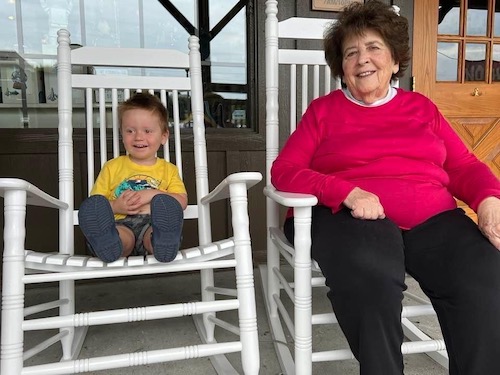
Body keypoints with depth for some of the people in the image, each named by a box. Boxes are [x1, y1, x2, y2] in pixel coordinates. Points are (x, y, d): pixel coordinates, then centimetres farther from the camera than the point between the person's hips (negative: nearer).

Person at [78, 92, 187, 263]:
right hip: (121, 225, 0)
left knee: (169, 205, -34)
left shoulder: (168, 169, 23)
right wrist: (115, 207, -5)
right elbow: (94, 203, 16)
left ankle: (163, 241, -60)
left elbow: (182, 201, 7)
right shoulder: (112, 166, 23)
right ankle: (108, 242, -59)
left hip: (152, 224, 0)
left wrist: (154, 194, -8)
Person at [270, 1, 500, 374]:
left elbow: (464, 166, 18)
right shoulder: (323, 110, 14)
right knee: (369, 275, -36)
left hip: (433, 218, 3)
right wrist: (349, 192, -14)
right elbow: (284, 171, 2)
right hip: (349, 216, -2)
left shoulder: (421, 107, 22)